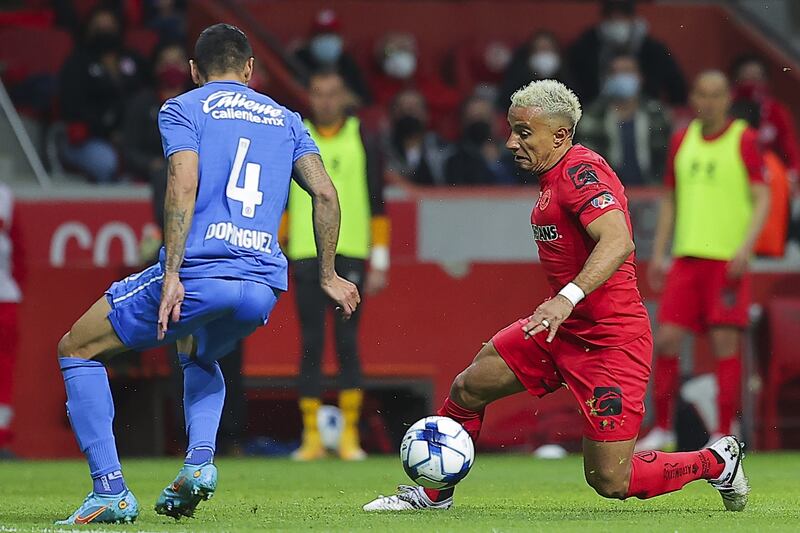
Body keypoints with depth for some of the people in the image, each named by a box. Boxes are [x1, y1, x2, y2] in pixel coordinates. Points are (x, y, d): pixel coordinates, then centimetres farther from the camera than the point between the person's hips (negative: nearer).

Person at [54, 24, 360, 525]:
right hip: (264, 286, 5)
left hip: (197, 273, -5)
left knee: (78, 350, 14)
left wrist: (172, 273, -14)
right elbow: (326, 193, 10)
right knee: (199, 356, 38)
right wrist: (327, 275, 18)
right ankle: (200, 462, 10)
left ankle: (111, 492, 0)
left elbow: (184, 184, -10)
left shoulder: (182, 109, 7)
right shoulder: (285, 119, 21)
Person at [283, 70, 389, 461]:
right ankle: (311, 437, 1)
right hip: (306, 254, 1)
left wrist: (379, 260, 1)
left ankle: (350, 436, -1)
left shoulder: (361, 140, 6)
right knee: (311, 345, -1)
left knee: (348, 344, -3)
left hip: (350, 254, -1)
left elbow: (376, 203, 6)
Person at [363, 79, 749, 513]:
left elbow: (618, 242, -34)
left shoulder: (581, 171, -19)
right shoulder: (555, 175, 13)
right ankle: (434, 495, 27)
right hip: (563, 329, 10)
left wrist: (569, 297, -45)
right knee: (468, 388, 7)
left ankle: (717, 462, 15)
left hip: (611, 342, -10)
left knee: (610, 481, -8)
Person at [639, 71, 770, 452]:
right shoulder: (681, 140, 13)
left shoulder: (744, 140, -1)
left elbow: (762, 199, -4)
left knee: (725, 343, -5)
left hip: (728, 259, -4)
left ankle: (724, 434, 2)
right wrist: (658, 255, 13)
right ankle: (662, 429, 7)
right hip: (685, 257, 4)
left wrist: (746, 247, -16)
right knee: (666, 340, -3)